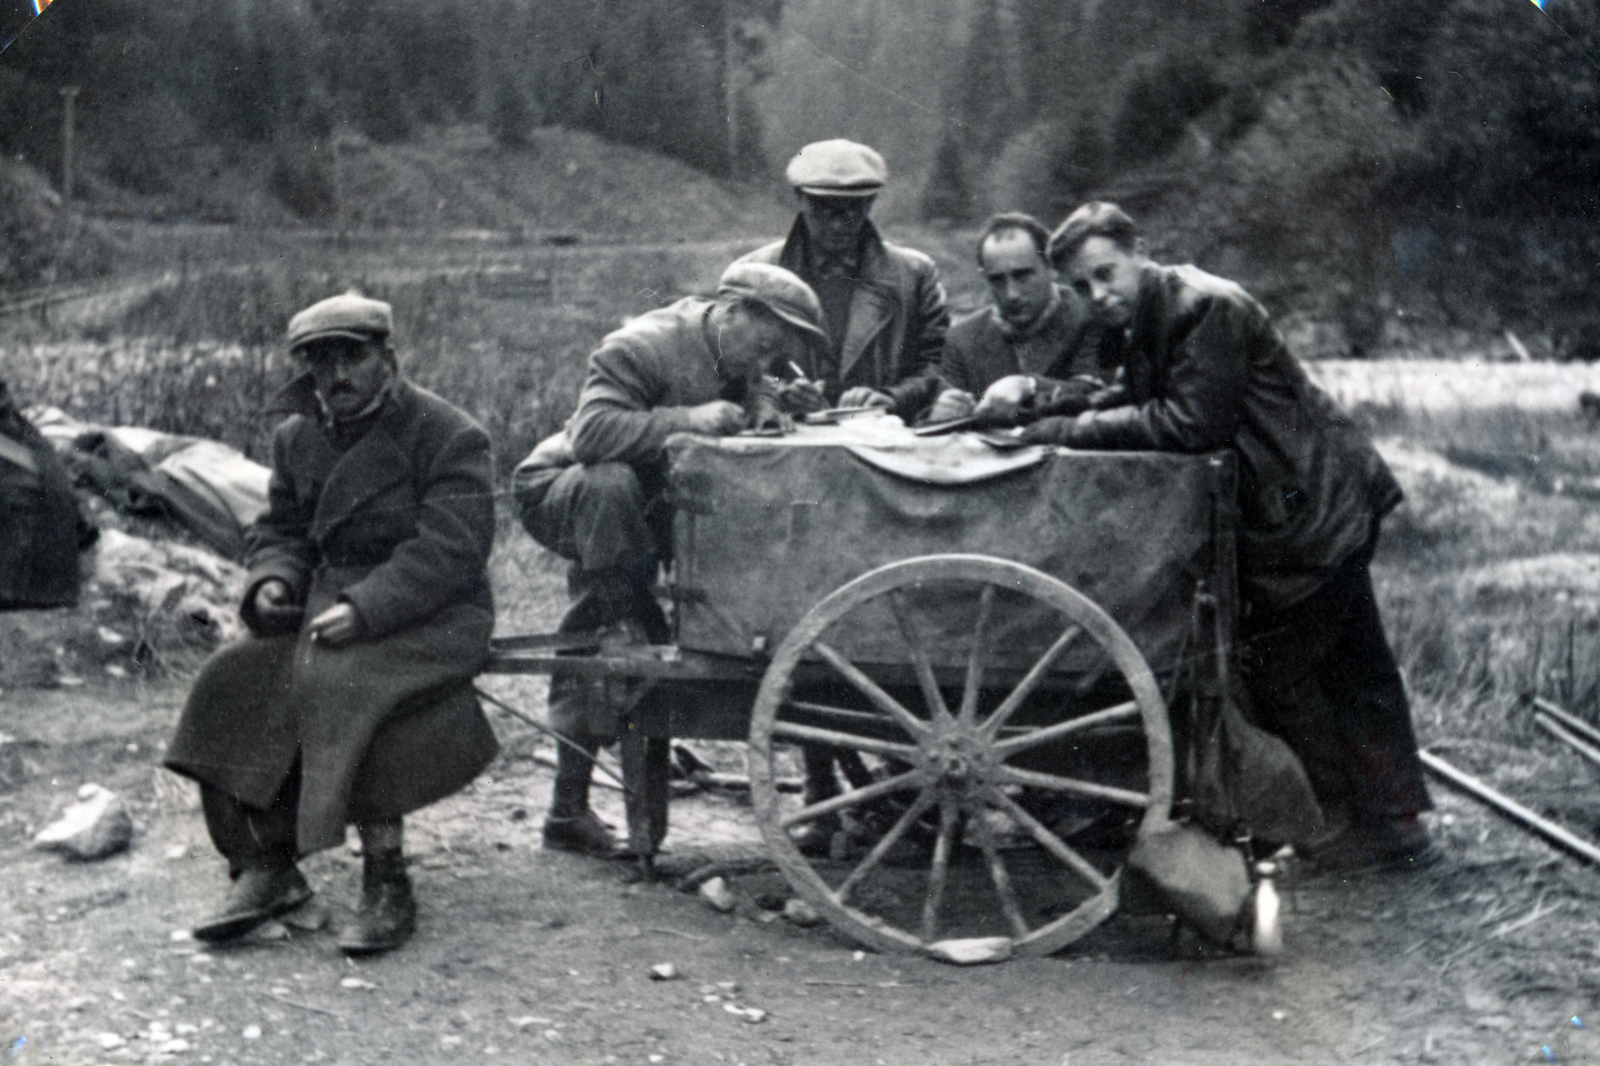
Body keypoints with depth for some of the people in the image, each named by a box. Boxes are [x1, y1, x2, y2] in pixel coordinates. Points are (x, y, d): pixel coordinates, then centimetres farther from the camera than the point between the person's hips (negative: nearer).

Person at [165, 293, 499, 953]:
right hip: (324, 602, 7)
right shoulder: (297, 438, 14)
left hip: (429, 618, -6)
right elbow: (279, 530, 21)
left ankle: (386, 883, -23)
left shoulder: (449, 437, -8)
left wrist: (364, 607, -28)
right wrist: (271, 580, -4)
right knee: (234, 680, -18)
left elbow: (449, 551, -17)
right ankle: (266, 864, -9)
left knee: (341, 685, -33)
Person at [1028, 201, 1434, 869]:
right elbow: (1143, 406, 8)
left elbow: (1194, 422, -28)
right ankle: (1397, 820, 29)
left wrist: (1077, 430, -25)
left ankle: (1366, 826, 9)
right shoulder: (1146, 320, 10)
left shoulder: (1206, 307, -21)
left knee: (1276, 671, -3)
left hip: (1309, 511, -10)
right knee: (1354, 668, 17)